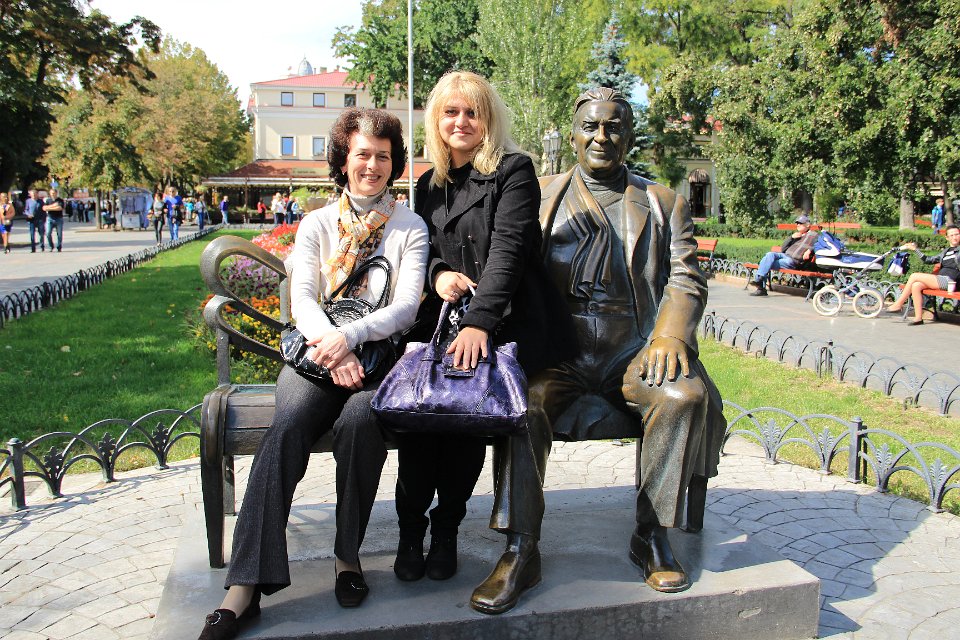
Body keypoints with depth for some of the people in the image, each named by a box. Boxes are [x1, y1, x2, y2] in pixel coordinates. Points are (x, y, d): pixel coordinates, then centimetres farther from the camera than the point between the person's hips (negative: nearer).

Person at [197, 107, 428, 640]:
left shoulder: (410, 227, 10)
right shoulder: (317, 225, 15)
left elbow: (406, 306, -2)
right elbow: (302, 299, 2)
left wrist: (350, 336, -20)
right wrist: (331, 347, -19)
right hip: (318, 353, 1)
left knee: (359, 421, -34)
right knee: (287, 426, -29)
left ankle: (348, 556, -14)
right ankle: (246, 585, -28)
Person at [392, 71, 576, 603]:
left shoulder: (513, 170, 0)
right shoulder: (429, 184, 19)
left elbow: (509, 248, -12)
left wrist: (479, 322, -24)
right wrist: (437, 274, -3)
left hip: (508, 320, -4)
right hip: (446, 318, 5)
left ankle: (446, 528, -5)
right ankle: (411, 528, -8)